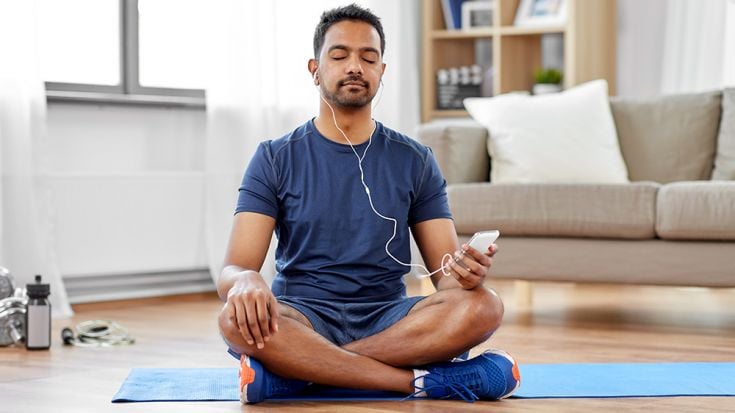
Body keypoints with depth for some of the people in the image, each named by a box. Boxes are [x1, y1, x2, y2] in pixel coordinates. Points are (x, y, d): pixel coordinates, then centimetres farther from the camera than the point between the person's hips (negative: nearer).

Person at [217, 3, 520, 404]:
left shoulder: (415, 161, 8)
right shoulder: (275, 159, 3)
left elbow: (445, 275, 5)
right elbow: (232, 270, -6)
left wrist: (465, 271, -21)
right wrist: (245, 282, -32)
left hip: (389, 320, 2)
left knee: (483, 306, -28)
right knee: (238, 318, -35)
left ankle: (296, 369, -27)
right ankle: (423, 379, -30)